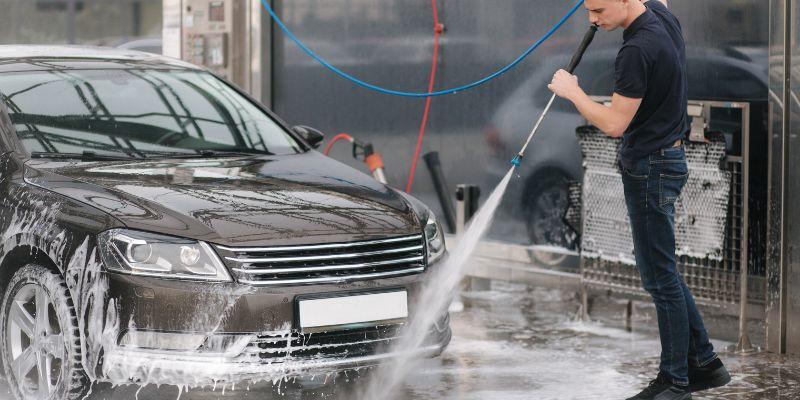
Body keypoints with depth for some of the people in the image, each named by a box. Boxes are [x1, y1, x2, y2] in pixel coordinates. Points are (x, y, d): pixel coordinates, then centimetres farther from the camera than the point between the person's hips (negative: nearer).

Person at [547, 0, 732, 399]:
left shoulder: (637, 50, -25)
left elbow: (615, 124, -22)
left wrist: (571, 91, -9)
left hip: (650, 168, -10)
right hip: (664, 158, 10)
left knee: (659, 276, -2)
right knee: (661, 270, 16)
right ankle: (702, 362, 22)